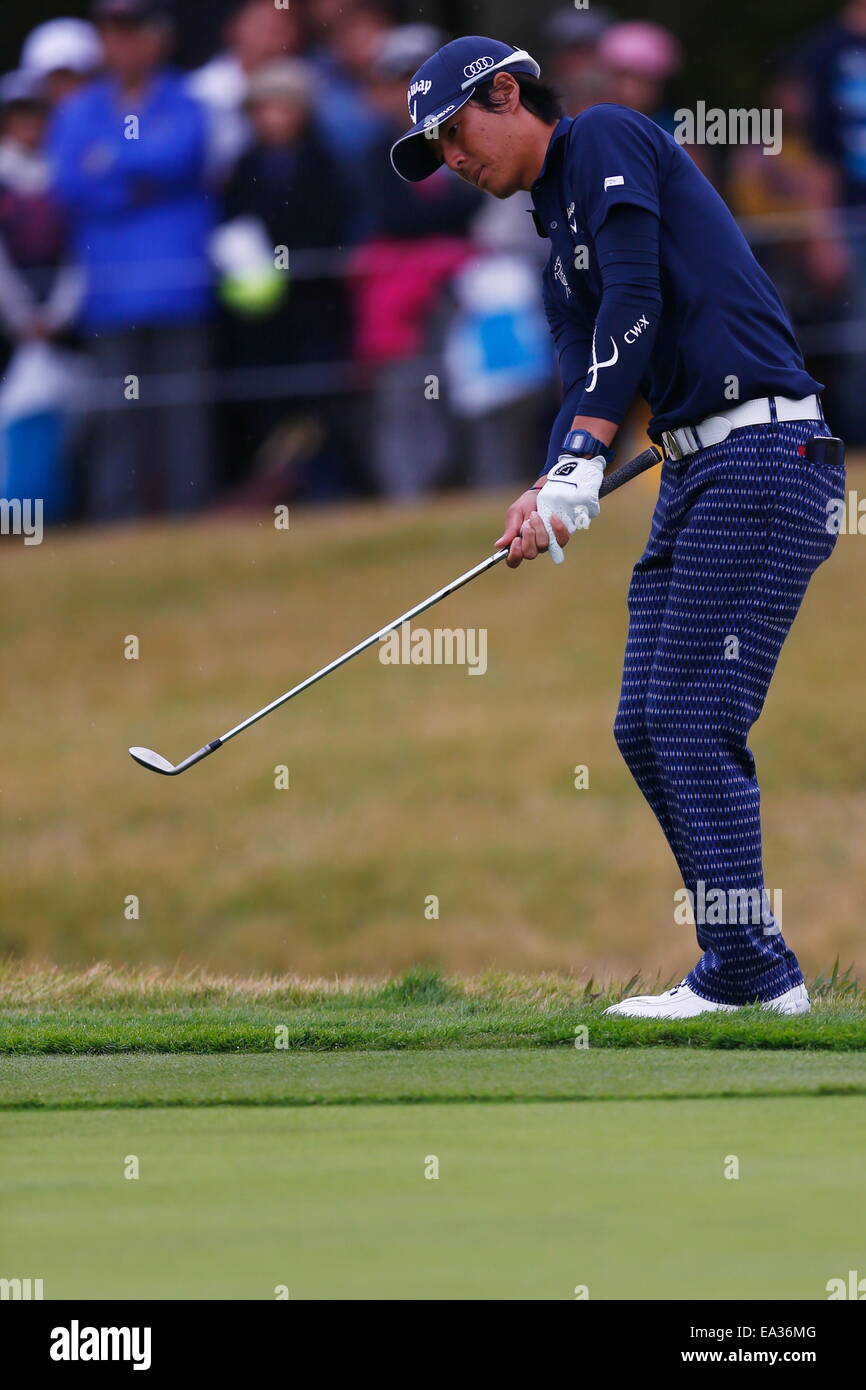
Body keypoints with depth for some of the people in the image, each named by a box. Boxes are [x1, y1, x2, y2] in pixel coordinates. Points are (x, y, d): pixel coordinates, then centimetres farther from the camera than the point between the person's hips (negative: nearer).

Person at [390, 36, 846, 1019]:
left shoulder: (605, 140, -2)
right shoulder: (558, 241, 23)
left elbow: (635, 302, -14)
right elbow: (586, 384, 13)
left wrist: (580, 465, -20)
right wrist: (549, 493, -8)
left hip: (762, 451, -10)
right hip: (692, 467, 10)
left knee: (696, 722, -13)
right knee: (645, 728, 6)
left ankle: (749, 973, -10)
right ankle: (750, 967, 8)